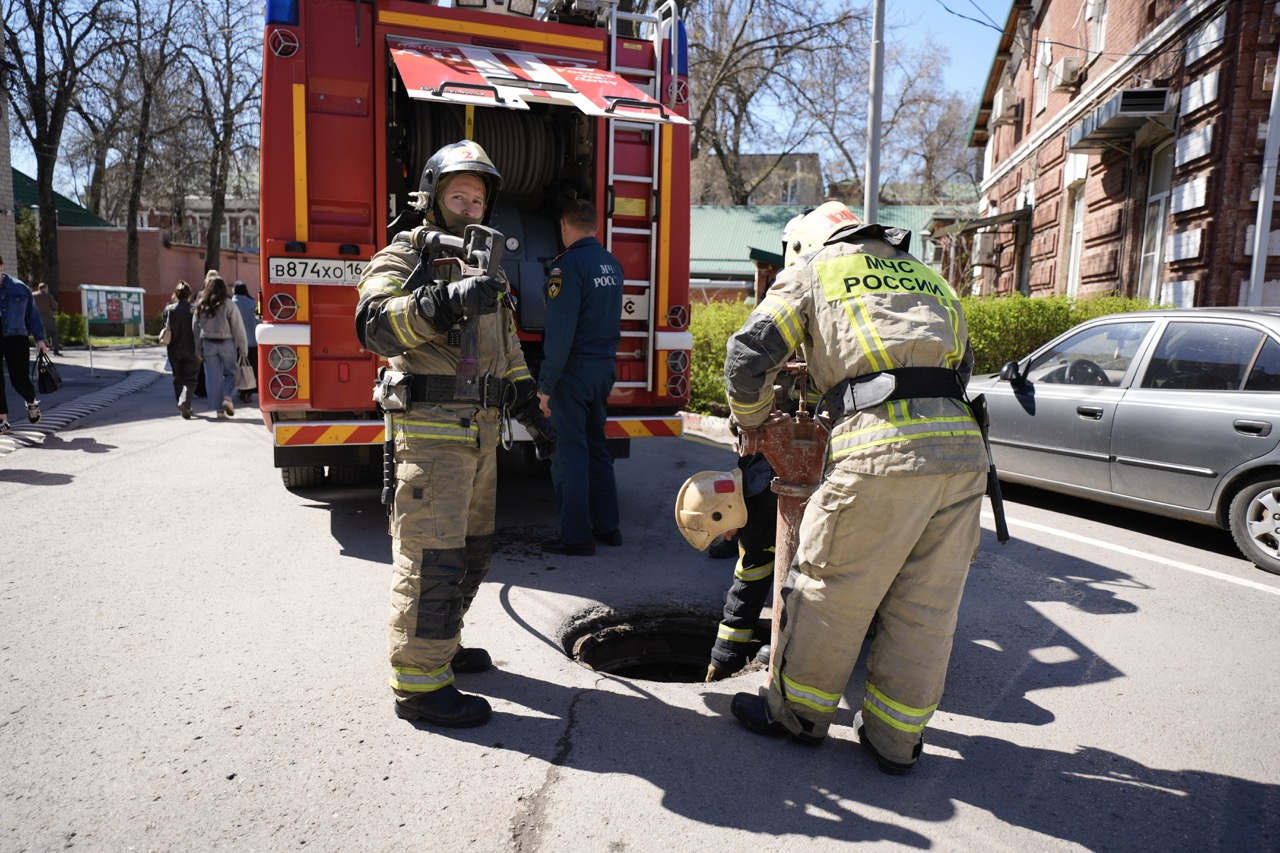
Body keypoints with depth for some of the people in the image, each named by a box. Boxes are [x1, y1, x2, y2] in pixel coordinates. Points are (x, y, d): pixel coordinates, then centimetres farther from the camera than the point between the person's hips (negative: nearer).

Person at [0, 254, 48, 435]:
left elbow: (32, 315, 9)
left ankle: (31, 402, 26)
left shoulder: (19, 288, 5)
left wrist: (39, 339, 5)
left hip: (15, 338, -1)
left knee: (20, 380, -6)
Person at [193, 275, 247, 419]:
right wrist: (242, 347, -2)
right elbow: (237, 328, -8)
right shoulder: (228, 304, -8)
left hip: (208, 344, 3)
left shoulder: (201, 306, 4)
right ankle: (227, 397, -10)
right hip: (226, 344, -3)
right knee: (230, 372, 13)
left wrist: (198, 350, 14)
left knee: (213, 377, 7)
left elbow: (195, 328, 9)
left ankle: (219, 409, 8)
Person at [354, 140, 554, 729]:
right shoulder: (405, 255, -4)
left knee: (472, 545, 16)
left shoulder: (485, 264, 20)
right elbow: (373, 323, -23)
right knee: (432, 553, -8)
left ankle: (442, 644, 32)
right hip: (430, 428, -8)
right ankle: (419, 682, 1)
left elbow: (506, 342, 28)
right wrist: (443, 302, -36)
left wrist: (525, 398, 21)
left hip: (481, 429, 9)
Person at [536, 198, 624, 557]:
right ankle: (607, 526, 23)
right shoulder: (613, 265, 11)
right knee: (596, 446, 17)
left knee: (570, 453, -1)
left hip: (575, 369, -8)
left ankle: (577, 536, 5)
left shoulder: (569, 264, -14)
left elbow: (559, 332, -19)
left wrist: (546, 385, -15)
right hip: (605, 368, 8)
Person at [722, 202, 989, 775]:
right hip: (962, 447, 6)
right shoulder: (928, 278, 29)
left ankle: (797, 712, 28)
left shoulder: (812, 271, 14)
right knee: (926, 605, 14)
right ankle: (895, 737, 28)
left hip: (882, 452, -6)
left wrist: (751, 422, 21)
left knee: (833, 591, 10)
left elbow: (749, 356, 5)